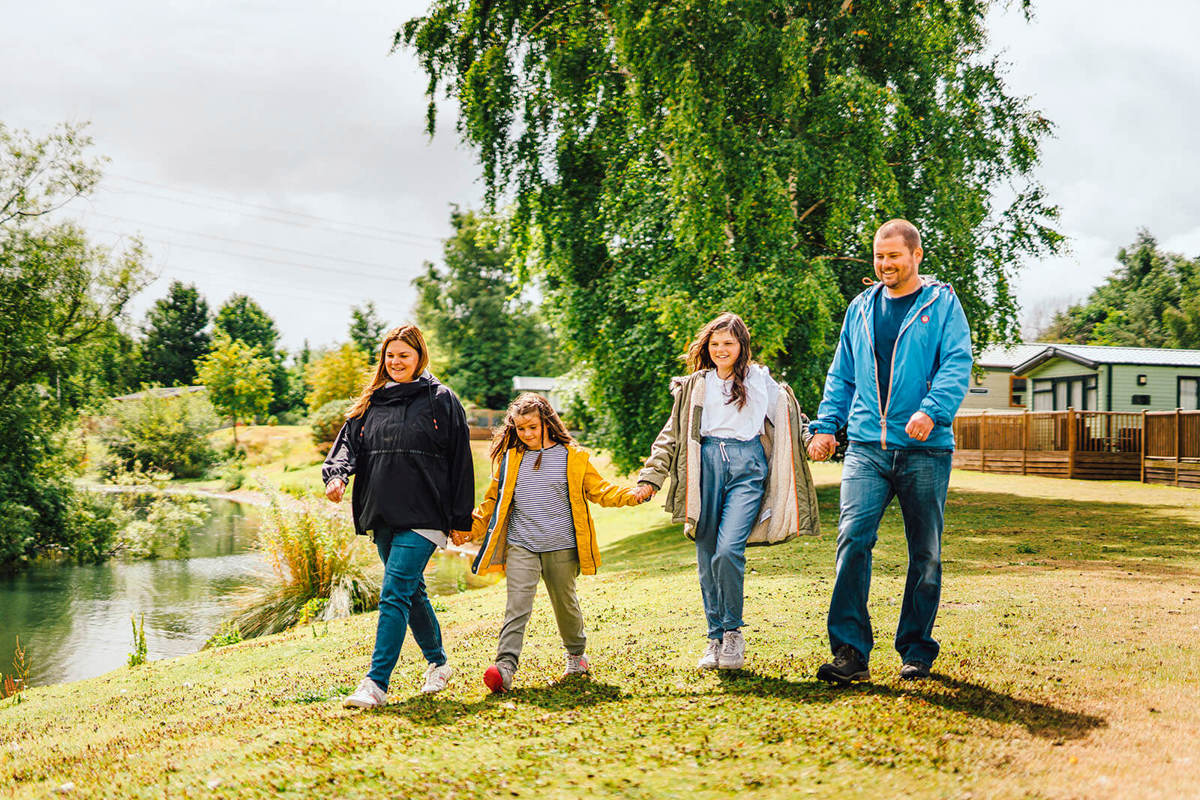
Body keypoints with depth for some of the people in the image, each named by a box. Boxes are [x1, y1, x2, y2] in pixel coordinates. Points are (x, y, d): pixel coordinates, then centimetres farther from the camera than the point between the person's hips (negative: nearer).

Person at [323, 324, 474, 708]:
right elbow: (348, 443, 8)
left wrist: (461, 519, -2)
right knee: (412, 593, 15)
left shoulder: (441, 400, 1)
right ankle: (437, 663, 33)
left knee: (394, 595, -13)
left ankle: (376, 683, -14)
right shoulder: (370, 403, 13)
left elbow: (460, 461, 1)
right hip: (382, 518, 6)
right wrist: (336, 474, -16)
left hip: (422, 517, -5)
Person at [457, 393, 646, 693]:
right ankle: (505, 666, -20)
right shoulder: (509, 459, 9)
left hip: (561, 545, -1)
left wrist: (630, 496, -11)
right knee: (517, 604, -12)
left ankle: (576, 654, 35)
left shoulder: (573, 457, 3)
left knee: (565, 602, 12)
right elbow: (493, 500, 17)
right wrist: (470, 529, 11)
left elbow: (598, 490, 5)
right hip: (520, 545, 1)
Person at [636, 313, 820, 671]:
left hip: (747, 466, -2)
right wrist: (650, 478, 9)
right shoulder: (694, 386, 18)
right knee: (707, 559, 1)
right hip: (706, 464, 2)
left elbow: (791, 419, 16)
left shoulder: (760, 381, 14)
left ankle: (734, 632, -2)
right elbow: (672, 435, 17)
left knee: (728, 551, -18)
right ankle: (716, 639, 12)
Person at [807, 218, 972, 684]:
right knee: (853, 537, -14)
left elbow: (957, 365, -7)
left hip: (925, 448, -2)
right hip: (867, 447, 2)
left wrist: (932, 410, -23)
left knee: (925, 553, 5)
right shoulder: (861, 308, 16)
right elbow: (842, 375, 21)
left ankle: (916, 651, 18)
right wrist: (826, 425, 9)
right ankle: (850, 653, -13)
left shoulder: (942, 304, 4)